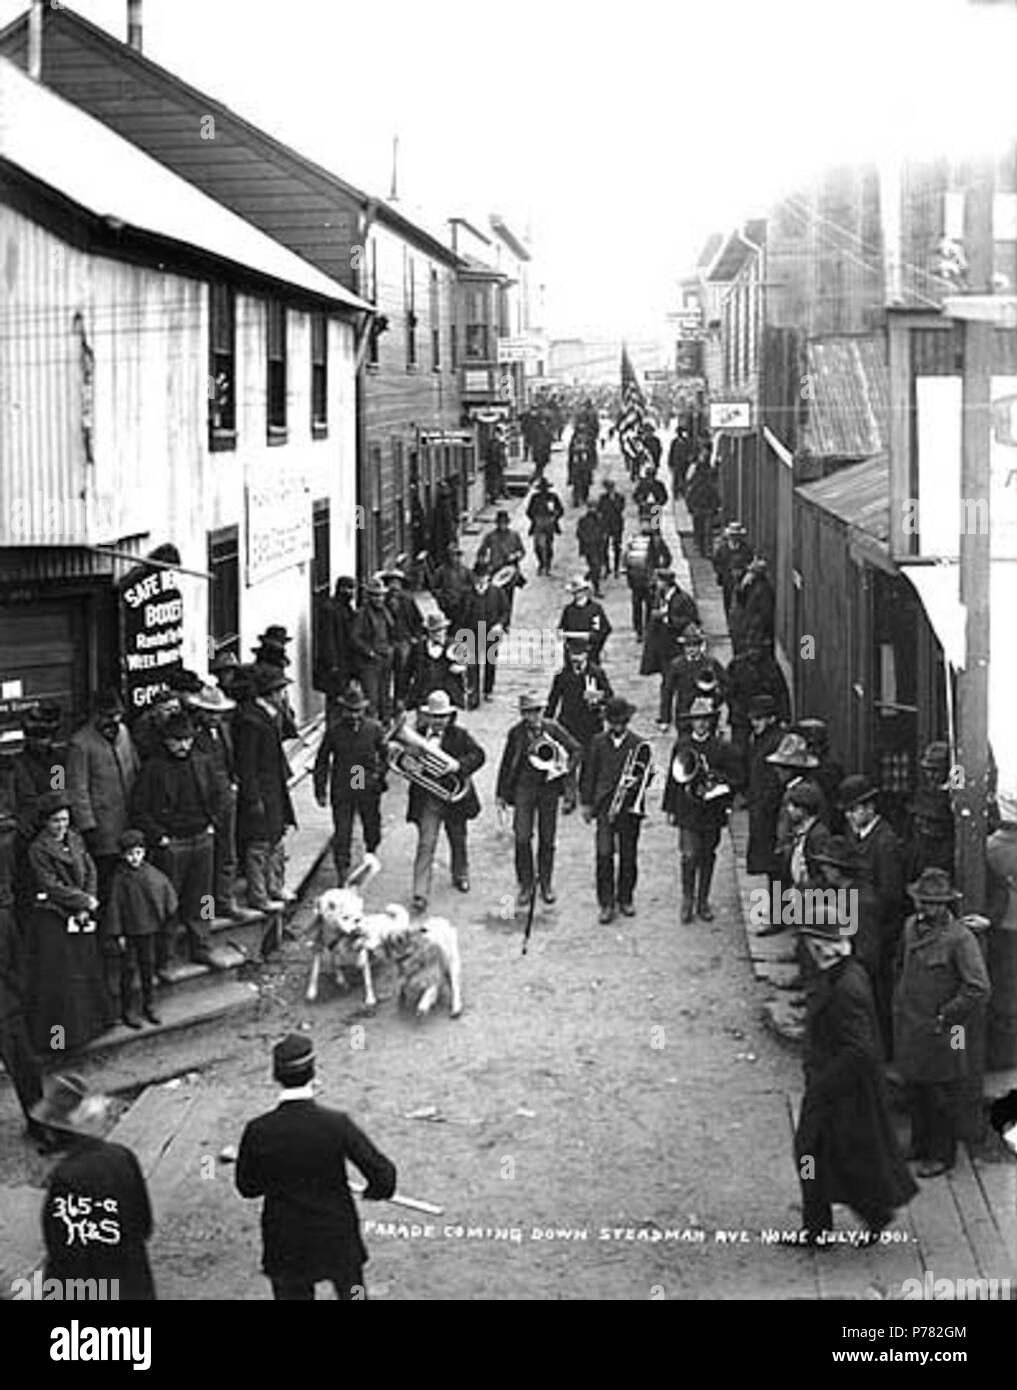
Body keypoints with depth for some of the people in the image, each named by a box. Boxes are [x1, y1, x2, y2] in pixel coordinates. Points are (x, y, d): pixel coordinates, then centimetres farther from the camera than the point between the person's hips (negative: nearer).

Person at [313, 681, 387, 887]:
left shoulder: (374, 728, -3)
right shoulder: (334, 729, -4)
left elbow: (385, 755, 10)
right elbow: (322, 761, 3)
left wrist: (378, 774, -3)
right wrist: (320, 790, 1)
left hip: (369, 789, 1)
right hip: (341, 790, -1)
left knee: (372, 830, 16)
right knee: (342, 834, -3)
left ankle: (371, 857, 45)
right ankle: (342, 874, 4)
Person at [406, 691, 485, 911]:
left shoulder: (459, 735, -4)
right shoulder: (418, 733, 0)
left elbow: (479, 755, -13)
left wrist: (459, 765, -28)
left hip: (454, 795, 1)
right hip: (427, 799, -1)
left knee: (458, 840, 20)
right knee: (425, 845, -8)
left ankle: (460, 875, 47)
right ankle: (420, 894, -10)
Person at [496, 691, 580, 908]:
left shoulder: (553, 728, -2)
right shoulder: (516, 733, -2)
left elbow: (575, 749, 7)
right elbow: (506, 763, 6)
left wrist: (566, 769, -8)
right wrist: (501, 794, 7)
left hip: (549, 787, 1)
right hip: (524, 787, -1)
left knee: (547, 839, 8)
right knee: (522, 839, -7)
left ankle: (546, 884, 22)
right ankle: (525, 886, 5)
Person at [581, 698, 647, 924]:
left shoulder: (638, 744, 1)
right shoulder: (598, 742, 5)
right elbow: (589, 773, 9)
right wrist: (587, 803, 7)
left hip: (630, 805, 0)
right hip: (604, 805, 0)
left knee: (628, 854, 7)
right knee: (604, 854, -9)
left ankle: (625, 899, 22)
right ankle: (606, 903, -4)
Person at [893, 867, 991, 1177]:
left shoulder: (960, 938, -20)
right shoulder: (911, 926, 3)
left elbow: (979, 990, -20)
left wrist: (944, 1018, -15)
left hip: (941, 1035, -7)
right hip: (909, 1029, 7)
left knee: (942, 1096, 7)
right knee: (914, 1090, 19)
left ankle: (942, 1155, 22)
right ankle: (920, 1145, 37)